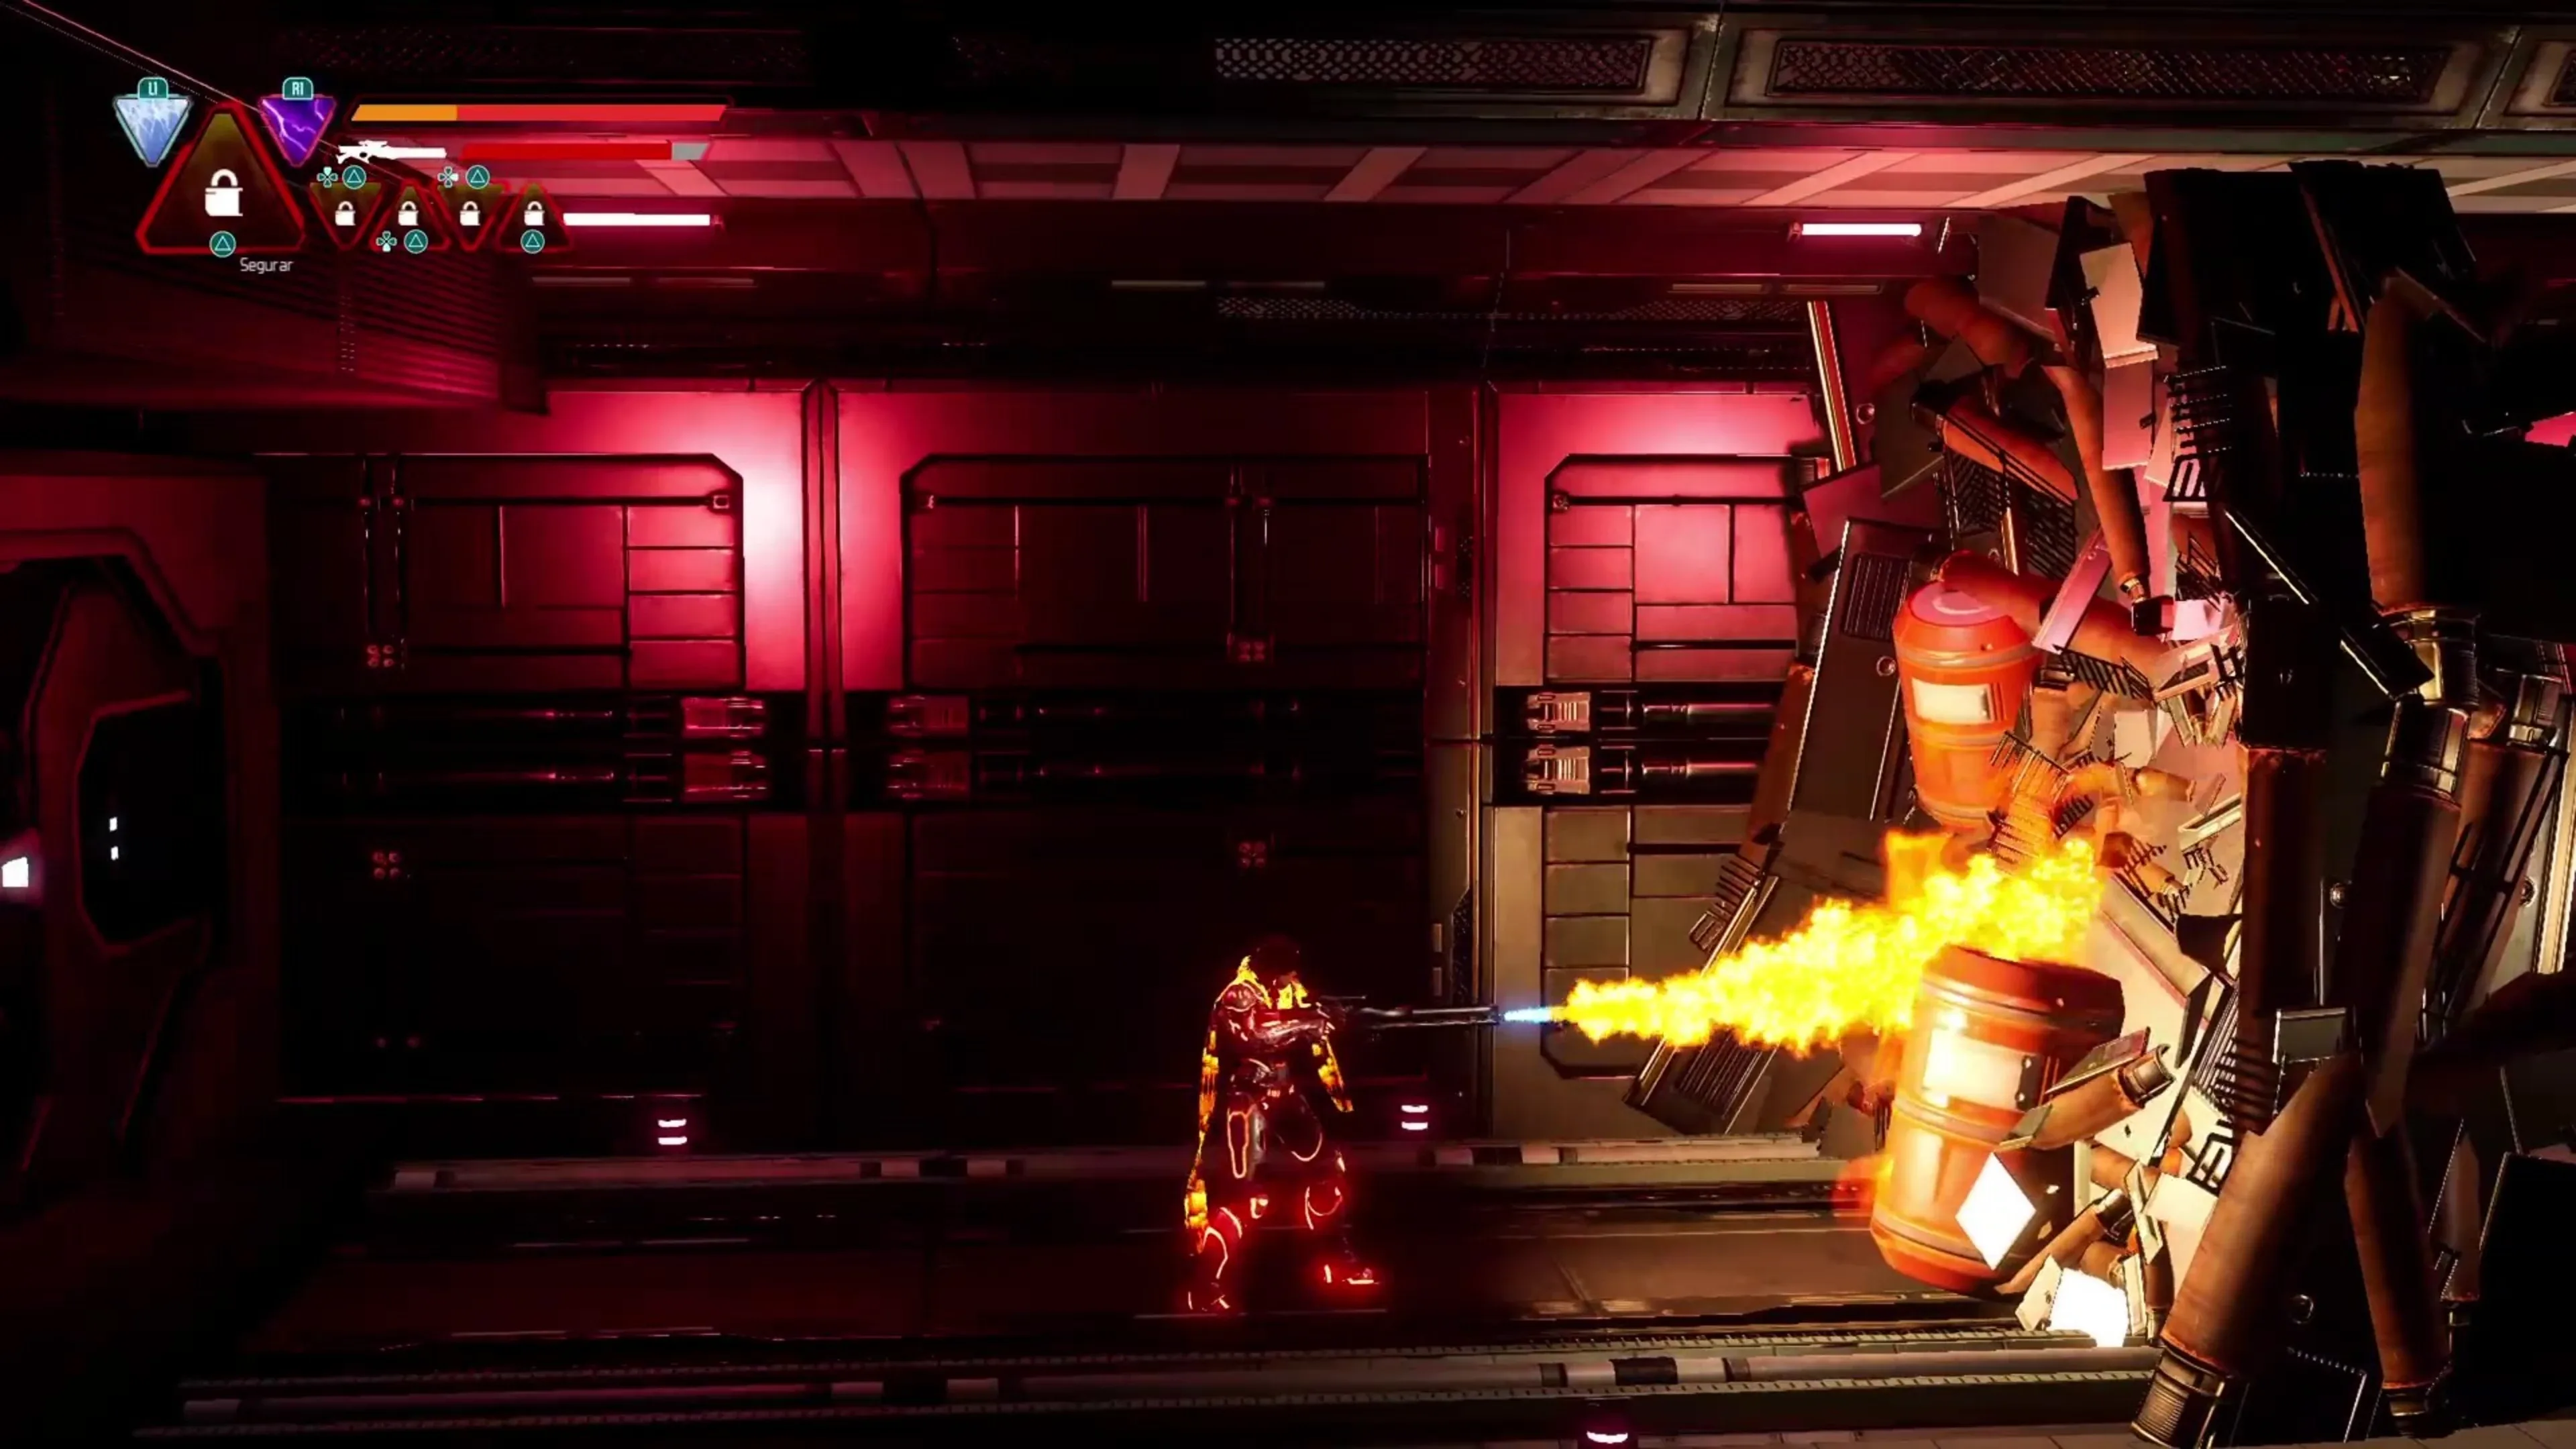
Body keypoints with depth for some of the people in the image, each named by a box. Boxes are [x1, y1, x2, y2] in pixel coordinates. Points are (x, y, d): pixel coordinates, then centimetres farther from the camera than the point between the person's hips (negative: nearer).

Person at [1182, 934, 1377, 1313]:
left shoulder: (1292, 992, 6)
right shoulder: (1239, 996, -17)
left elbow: (1313, 1041, 12)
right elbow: (1251, 1036, -35)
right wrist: (1304, 1023, -36)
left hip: (1286, 1098, 8)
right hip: (1246, 1103, -8)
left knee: (1328, 1171, 12)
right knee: (1241, 1194, -16)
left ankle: (1336, 1262, 27)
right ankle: (1209, 1286, -12)